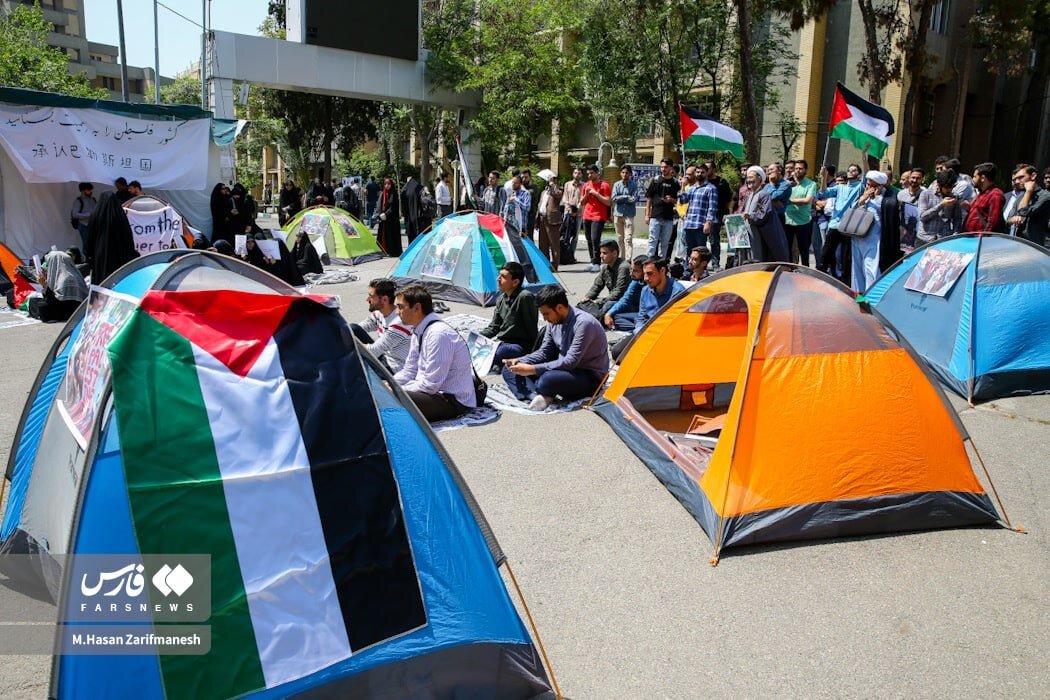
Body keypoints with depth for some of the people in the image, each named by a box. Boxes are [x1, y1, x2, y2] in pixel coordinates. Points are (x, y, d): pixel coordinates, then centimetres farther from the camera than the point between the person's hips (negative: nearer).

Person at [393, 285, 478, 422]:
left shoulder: (438, 334, -22)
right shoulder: (418, 331, 6)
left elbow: (430, 385, -23)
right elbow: (409, 372, 14)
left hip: (454, 401, -9)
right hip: (436, 392, 9)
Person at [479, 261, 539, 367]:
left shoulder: (525, 297, -16)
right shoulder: (501, 299, 11)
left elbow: (532, 328, -15)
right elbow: (494, 327, 16)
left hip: (519, 346, -8)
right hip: (501, 342, 8)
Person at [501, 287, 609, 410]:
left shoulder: (583, 323, -24)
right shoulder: (554, 322, 0)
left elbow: (570, 362, -28)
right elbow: (544, 352, 10)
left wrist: (533, 369, -29)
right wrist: (519, 361, -7)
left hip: (590, 377, -8)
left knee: (547, 380, -40)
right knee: (510, 370, -1)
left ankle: (542, 396, -6)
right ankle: (539, 396, -24)